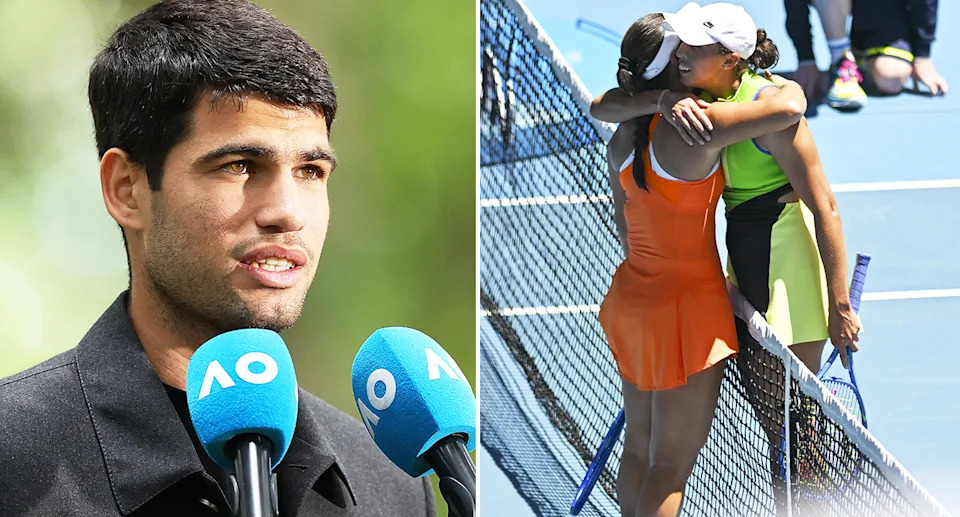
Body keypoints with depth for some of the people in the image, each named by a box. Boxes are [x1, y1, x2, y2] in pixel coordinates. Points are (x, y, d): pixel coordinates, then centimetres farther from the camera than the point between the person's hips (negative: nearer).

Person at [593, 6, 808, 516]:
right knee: (670, 468, 0)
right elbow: (789, 108, -25)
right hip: (687, 308, -8)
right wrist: (790, 84, -2)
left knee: (639, 449, 17)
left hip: (633, 297, 8)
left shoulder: (622, 138, 3)